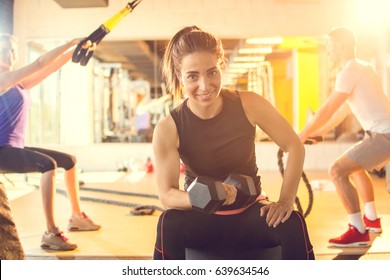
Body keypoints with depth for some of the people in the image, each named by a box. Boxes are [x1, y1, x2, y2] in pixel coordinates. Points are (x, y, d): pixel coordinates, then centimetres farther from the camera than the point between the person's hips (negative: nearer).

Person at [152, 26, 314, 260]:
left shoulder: (249, 105, -15)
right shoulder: (168, 128, -18)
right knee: (169, 223, -33)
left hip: (249, 214, 1)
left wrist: (286, 201, -18)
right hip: (201, 218, -1)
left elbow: (295, 147, -7)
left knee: (293, 224, -28)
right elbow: (167, 195, -18)